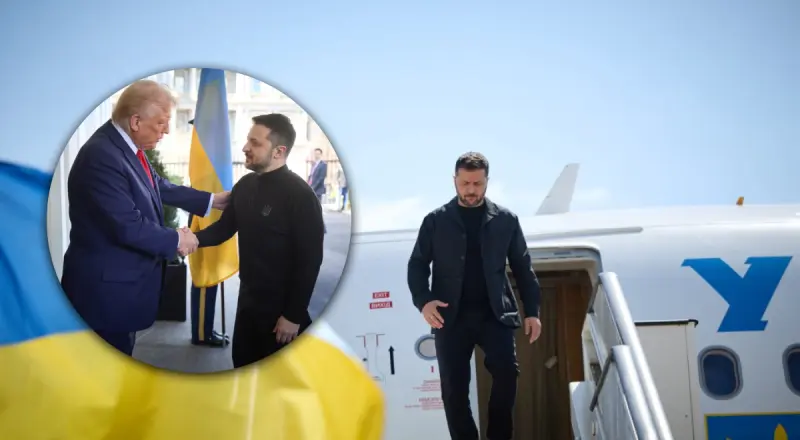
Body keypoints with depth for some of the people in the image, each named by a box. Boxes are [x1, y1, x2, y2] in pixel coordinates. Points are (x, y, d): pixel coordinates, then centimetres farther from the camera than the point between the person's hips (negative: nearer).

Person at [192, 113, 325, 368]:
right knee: (242, 367, 18)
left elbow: (310, 259, -18)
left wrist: (293, 315, -18)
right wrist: (195, 239, -11)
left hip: (282, 307, -7)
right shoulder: (245, 185, 4)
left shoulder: (299, 195, -18)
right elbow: (225, 226, 12)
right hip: (248, 299, 7)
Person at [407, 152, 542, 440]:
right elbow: (417, 264, 4)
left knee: (507, 372, -16)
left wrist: (532, 311, 3)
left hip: (494, 314, 0)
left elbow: (523, 267, 9)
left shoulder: (505, 219, 7)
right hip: (451, 316, 0)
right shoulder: (436, 221, 5)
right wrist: (423, 301, -13)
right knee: (454, 388, 0)